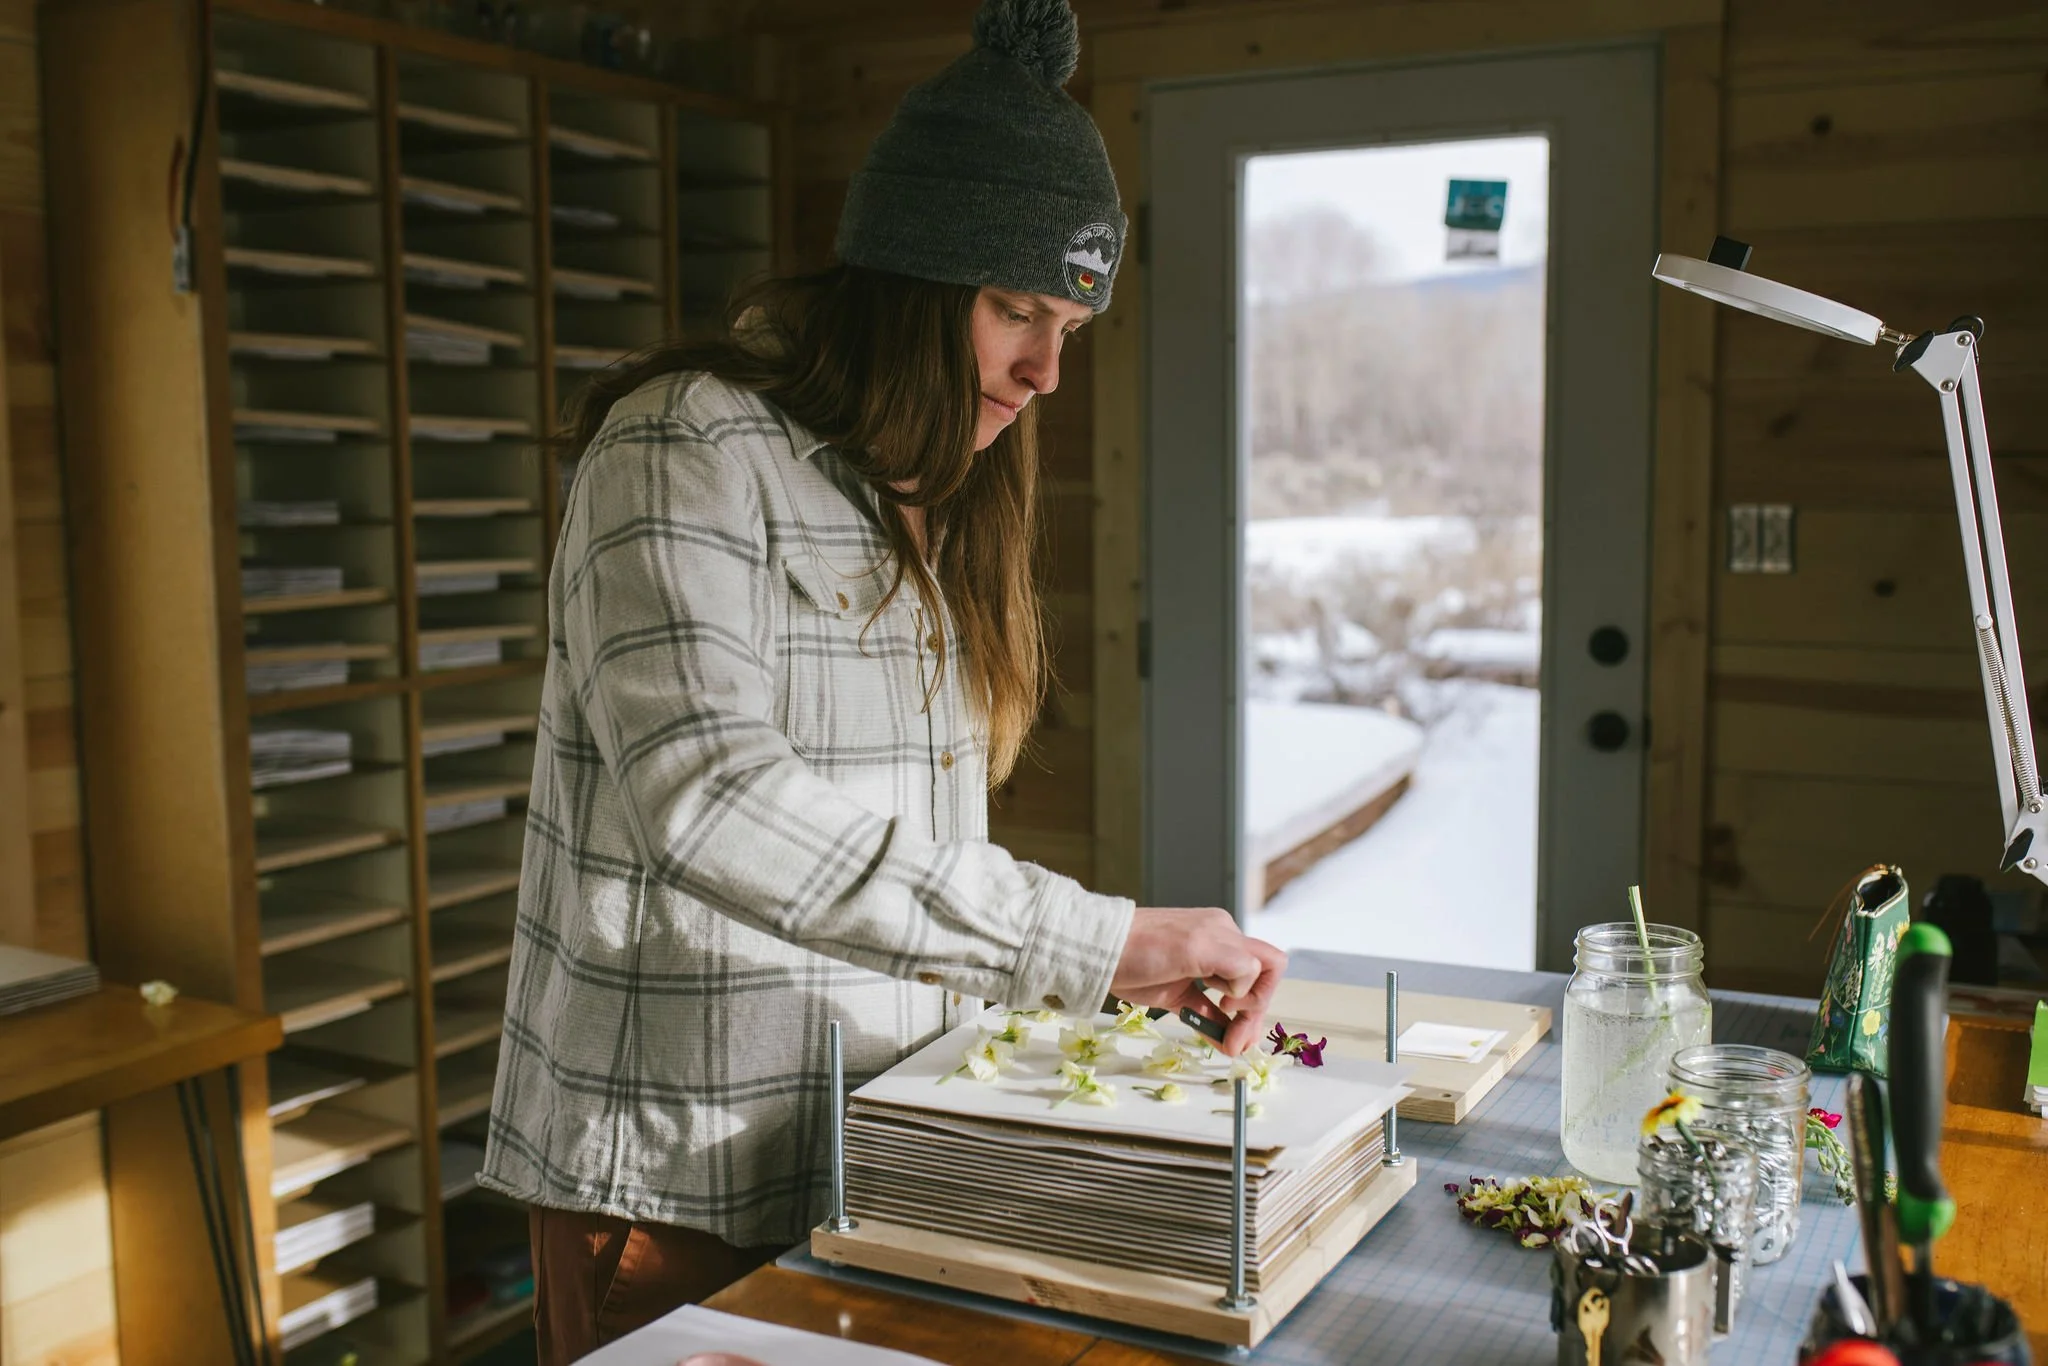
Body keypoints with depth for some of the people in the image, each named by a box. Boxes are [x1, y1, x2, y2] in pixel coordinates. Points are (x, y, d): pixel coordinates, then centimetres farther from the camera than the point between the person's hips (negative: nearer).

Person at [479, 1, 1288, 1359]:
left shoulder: (928, 507, 13)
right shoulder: (689, 447, -13)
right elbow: (712, 801, -29)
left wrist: (1127, 958, 2)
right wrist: (1090, 939, -29)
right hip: (686, 1183, -7)